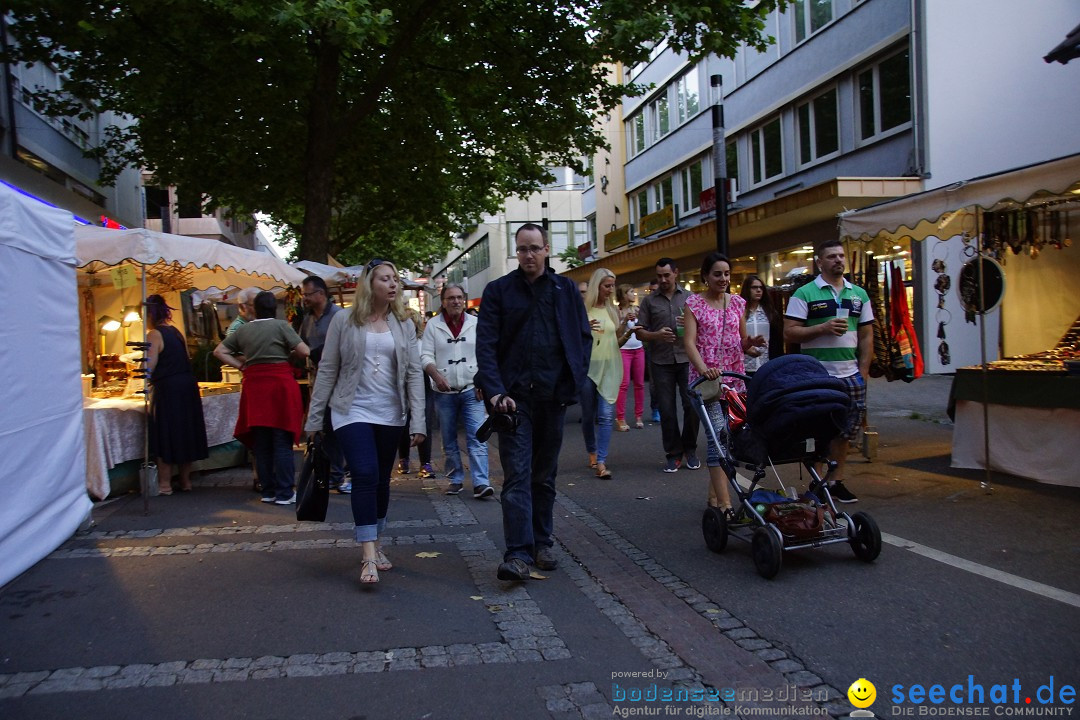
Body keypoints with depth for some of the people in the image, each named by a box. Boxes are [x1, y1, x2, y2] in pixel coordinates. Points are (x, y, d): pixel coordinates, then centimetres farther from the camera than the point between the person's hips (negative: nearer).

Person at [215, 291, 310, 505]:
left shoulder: (243, 330, 9)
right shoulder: (281, 326, -4)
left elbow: (219, 351, 14)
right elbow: (304, 351, -8)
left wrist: (241, 365, 12)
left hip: (254, 386, 4)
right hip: (280, 383, -4)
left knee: (261, 442, 12)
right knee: (282, 442, 0)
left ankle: (268, 491, 17)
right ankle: (284, 493, 1)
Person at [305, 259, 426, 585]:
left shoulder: (404, 324, 5)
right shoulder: (344, 320, -2)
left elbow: (414, 373, 2)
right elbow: (327, 370, 1)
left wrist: (418, 422, -5)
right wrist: (314, 419, 0)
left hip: (390, 414, 3)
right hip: (352, 411, -3)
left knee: (381, 481, 11)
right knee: (365, 475, -17)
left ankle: (374, 544, 29)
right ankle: (369, 556, -12)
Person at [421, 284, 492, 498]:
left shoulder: (476, 324, 4)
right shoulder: (433, 325, 1)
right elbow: (426, 356, -1)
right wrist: (436, 376, -18)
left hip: (472, 390, 0)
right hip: (444, 393, 1)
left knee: (477, 437, -10)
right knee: (449, 440, 9)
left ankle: (480, 483, -12)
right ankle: (456, 480, 21)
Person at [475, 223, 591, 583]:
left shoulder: (565, 289, 9)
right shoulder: (498, 291, 3)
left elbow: (584, 337, 11)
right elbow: (486, 345, -4)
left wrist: (574, 382, -2)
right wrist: (495, 391, -17)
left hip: (554, 395, 2)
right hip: (515, 396, -2)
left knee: (545, 475, 13)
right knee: (517, 476, -7)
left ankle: (542, 543, 25)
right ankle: (518, 554, -8)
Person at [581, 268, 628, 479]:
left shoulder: (613, 311, 12)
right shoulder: (583, 310, -1)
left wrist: (626, 333, -2)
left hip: (610, 367, 2)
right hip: (588, 366, -2)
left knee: (606, 415, -9)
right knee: (588, 415, 8)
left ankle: (601, 462, -13)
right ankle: (592, 452, 29)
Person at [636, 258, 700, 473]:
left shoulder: (690, 298, 11)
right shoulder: (649, 300, 9)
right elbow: (640, 332, 6)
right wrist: (656, 335, -13)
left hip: (687, 359, 0)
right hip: (661, 362, 0)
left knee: (692, 405, -3)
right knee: (666, 410, 3)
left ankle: (690, 449, 15)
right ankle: (673, 453, 14)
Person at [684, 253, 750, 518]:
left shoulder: (737, 303, 12)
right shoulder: (694, 303, 0)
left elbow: (742, 343, 16)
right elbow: (689, 342, -10)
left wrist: (752, 341, -9)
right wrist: (703, 367, -28)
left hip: (734, 377, 5)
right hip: (707, 377, -5)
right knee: (717, 437, -12)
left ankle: (713, 494, 22)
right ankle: (725, 504, -14)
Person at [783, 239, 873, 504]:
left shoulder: (859, 294, 13)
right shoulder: (805, 294, -2)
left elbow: (866, 335, 13)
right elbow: (789, 333, -7)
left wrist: (863, 372, 6)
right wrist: (823, 328, -17)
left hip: (850, 375, 5)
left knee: (844, 430, 10)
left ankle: (836, 482, 22)